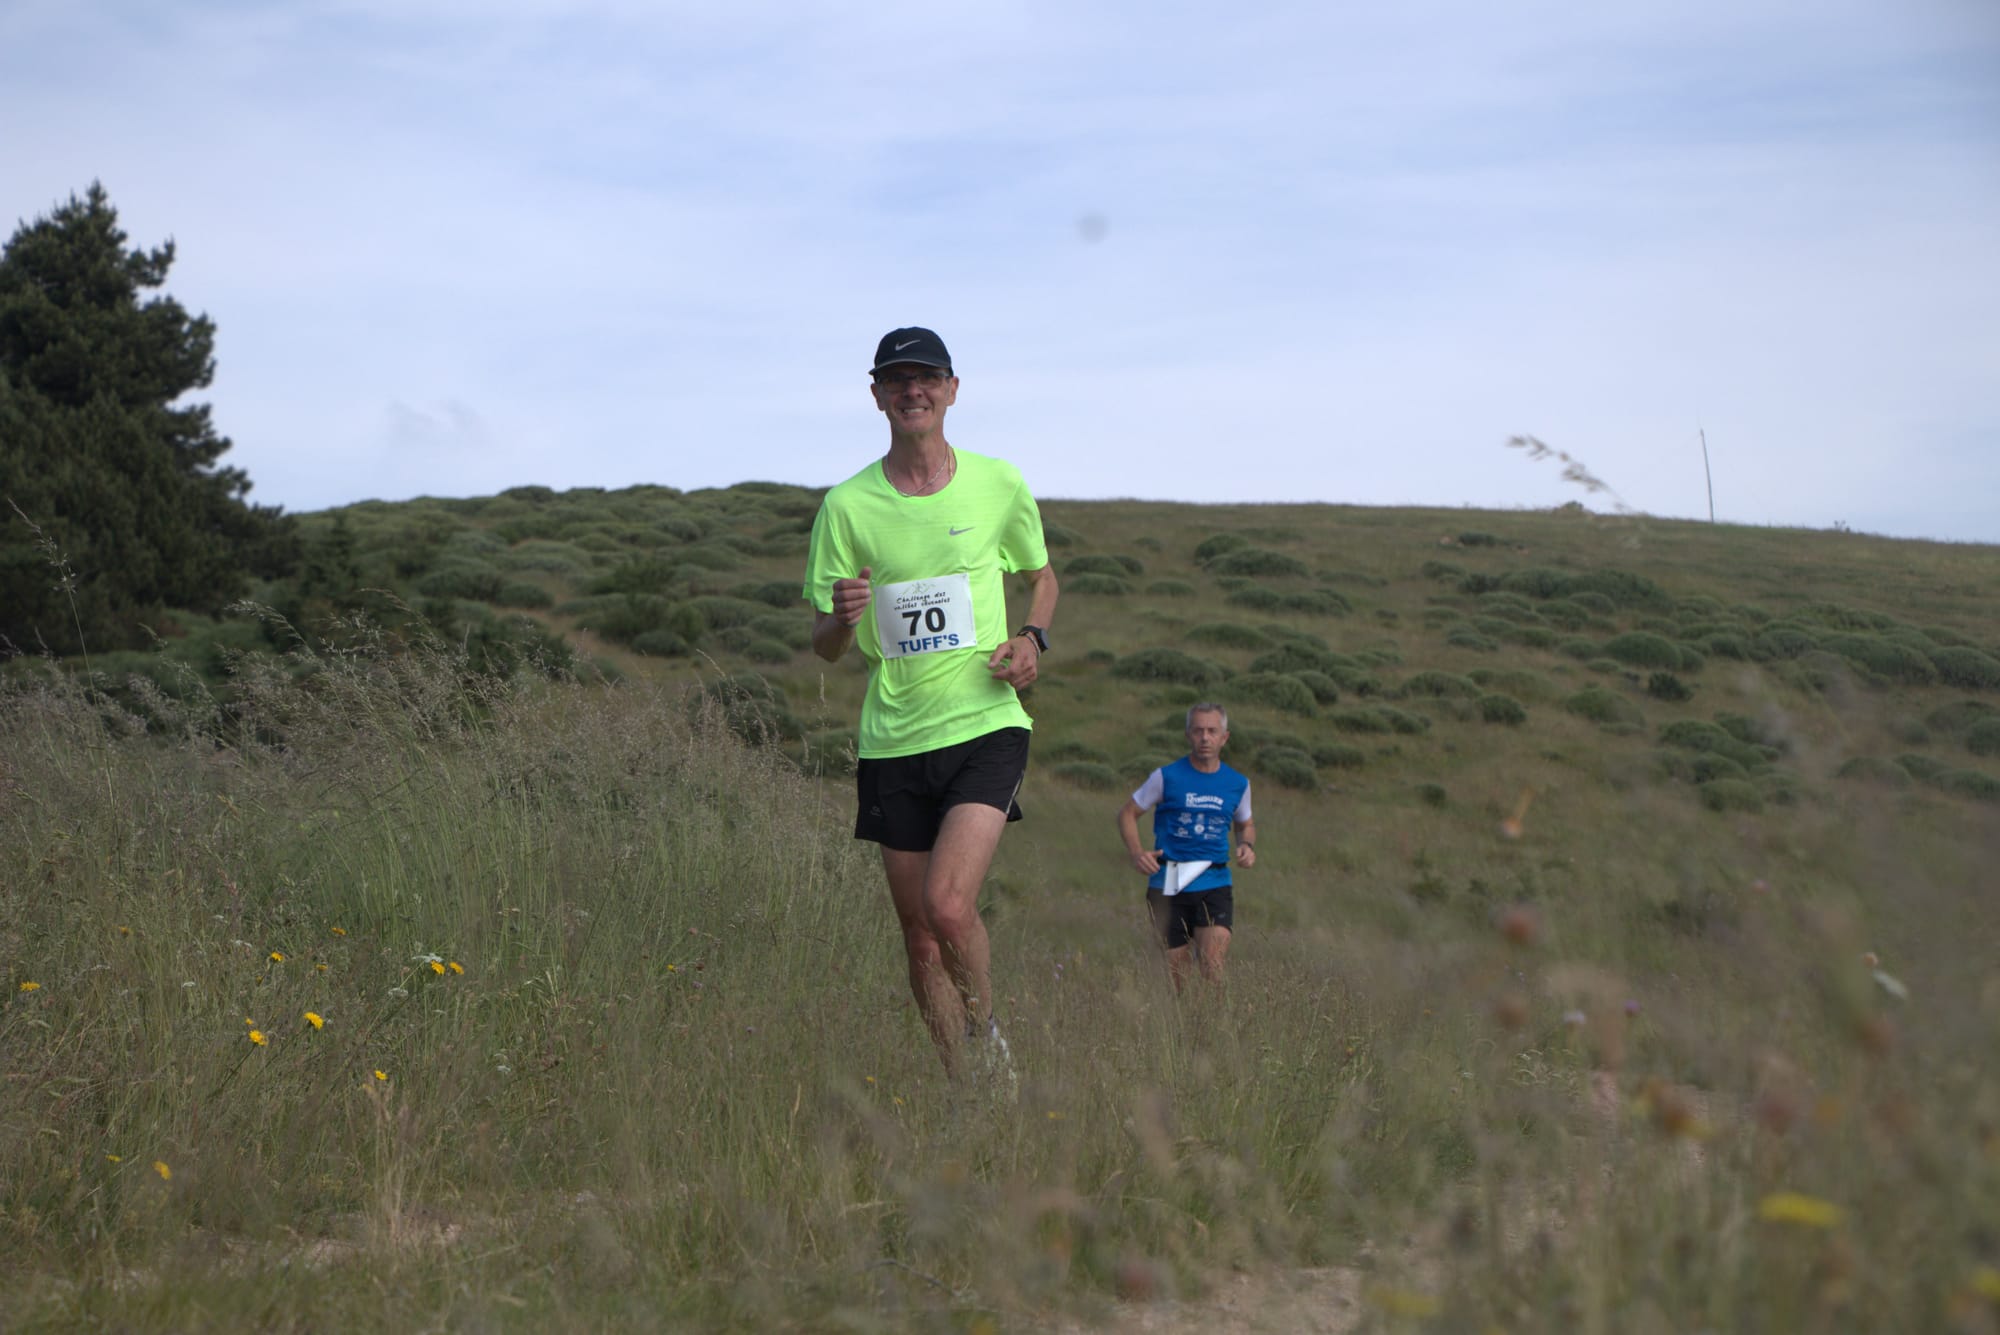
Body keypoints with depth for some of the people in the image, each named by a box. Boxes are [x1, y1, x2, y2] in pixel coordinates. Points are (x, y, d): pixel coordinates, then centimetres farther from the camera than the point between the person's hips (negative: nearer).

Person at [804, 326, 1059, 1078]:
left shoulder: (999, 484, 2)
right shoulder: (847, 506, 1)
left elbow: (1040, 577, 20)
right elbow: (824, 646, 4)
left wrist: (1033, 638, 0)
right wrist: (843, 617, -19)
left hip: (985, 726, -2)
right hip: (893, 739, 2)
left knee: (949, 907, -21)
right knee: (919, 937, 5)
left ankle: (989, 1040, 6)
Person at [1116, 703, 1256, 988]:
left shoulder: (1238, 783, 8)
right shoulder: (1166, 777, -1)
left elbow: (1245, 824, 26)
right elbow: (1127, 813, 7)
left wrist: (1247, 845, 2)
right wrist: (1136, 852, -11)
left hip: (1215, 883, 1)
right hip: (1168, 885, -1)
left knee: (1213, 967, -16)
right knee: (1173, 973, 2)